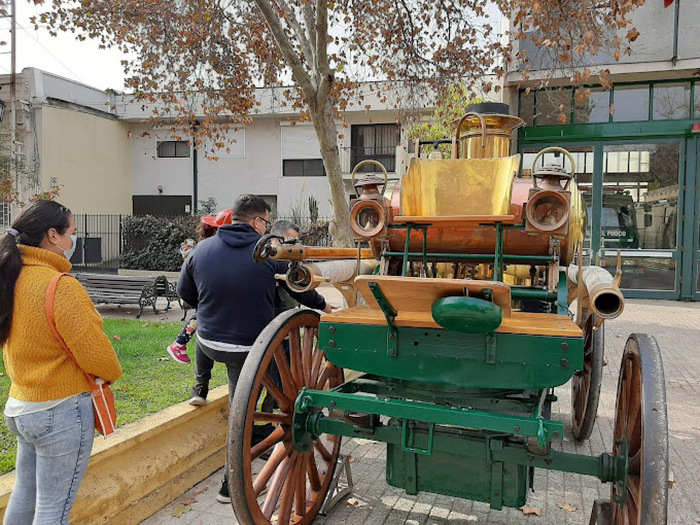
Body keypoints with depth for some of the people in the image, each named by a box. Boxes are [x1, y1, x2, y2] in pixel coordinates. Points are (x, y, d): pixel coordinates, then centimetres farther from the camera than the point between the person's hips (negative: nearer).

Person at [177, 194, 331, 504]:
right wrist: (322, 305, 21)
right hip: (249, 349, -3)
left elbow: (185, 292, 10)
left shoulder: (202, 249, -2)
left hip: (209, 343, 4)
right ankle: (231, 486, 17)